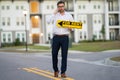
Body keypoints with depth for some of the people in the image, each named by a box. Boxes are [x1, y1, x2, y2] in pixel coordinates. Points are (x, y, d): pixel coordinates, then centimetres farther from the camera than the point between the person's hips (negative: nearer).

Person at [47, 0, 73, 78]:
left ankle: (63, 72, 4)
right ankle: (56, 70, 22)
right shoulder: (55, 14, 8)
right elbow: (49, 21, -9)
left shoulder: (69, 15, 9)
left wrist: (70, 28, -12)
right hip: (56, 37, 0)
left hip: (65, 37, 0)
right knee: (54, 54, 3)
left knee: (64, 55, -2)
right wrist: (54, 13, -8)